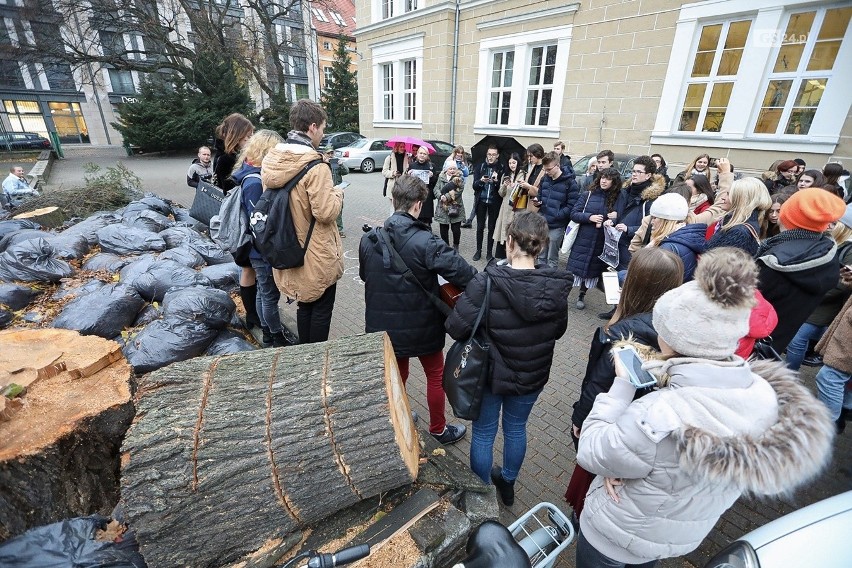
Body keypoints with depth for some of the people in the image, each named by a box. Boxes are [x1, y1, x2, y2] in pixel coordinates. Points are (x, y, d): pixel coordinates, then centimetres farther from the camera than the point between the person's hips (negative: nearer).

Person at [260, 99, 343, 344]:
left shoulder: (271, 160, 3)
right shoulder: (315, 166, -21)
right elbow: (325, 212, -24)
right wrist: (337, 194, -3)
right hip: (318, 254, -7)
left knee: (304, 304, 22)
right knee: (321, 309, 10)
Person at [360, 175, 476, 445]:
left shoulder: (368, 240, -7)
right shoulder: (425, 242, -24)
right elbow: (462, 272, -26)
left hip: (383, 325, 5)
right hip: (421, 326, -4)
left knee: (397, 373, 25)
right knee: (436, 375, 19)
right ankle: (438, 428, 37)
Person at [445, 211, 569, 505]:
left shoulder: (487, 283, -27)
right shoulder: (557, 287, -13)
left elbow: (456, 328, -23)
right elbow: (559, 330, 1)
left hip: (490, 373, -3)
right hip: (532, 376, 4)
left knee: (483, 433, 19)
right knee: (516, 428, 27)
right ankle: (508, 483, 51)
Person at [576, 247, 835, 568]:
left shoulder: (658, 417, -43)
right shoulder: (765, 395, -19)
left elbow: (591, 454, -26)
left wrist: (622, 384, -24)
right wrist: (624, 461, -15)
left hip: (616, 537, -6)